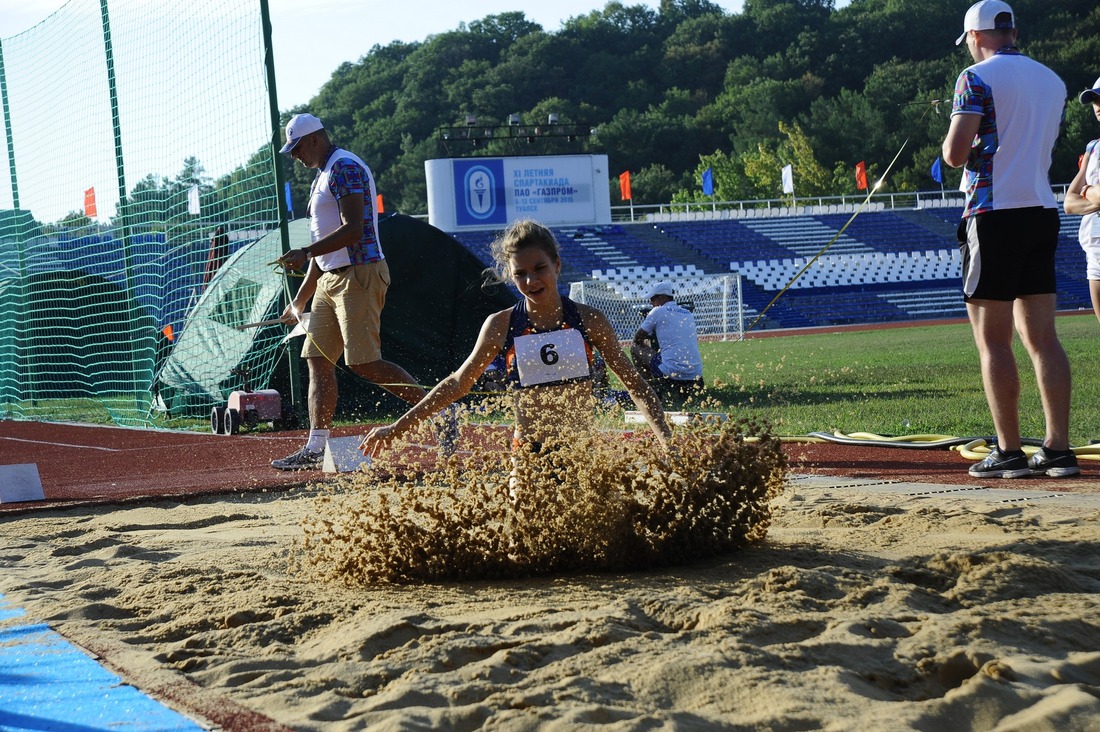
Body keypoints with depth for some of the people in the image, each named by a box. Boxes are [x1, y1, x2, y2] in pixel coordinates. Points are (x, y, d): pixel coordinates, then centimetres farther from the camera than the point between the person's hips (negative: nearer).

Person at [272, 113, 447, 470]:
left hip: (359, 275, -10)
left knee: (364, 362, -15)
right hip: (330, 279, 10)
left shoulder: (345, 167, -10)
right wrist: (300, 301, 24)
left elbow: (353, 230, -21)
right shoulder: (323, 177, 22)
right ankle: (314, 450, 5)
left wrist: (306, 253, -22)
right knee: (318, 359, 4)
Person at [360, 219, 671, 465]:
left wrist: (666, 441, -4)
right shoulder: (501, 326, 0)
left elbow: (634, 382, 6)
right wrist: (397, 428, 8)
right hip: (528, 459, 0)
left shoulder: (589, 321, 0)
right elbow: (457, 384, 9)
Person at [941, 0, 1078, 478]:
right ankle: (1058, 450, 3)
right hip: (1043, 211, 7)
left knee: (993, 340, -3)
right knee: (1042, 338, 6)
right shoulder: (1052, 81, 15)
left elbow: (955, 154, -13)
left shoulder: (977, 78, -7)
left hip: (994, 214, -6)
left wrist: (950, 140, 8)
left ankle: (1009, 453, -6)